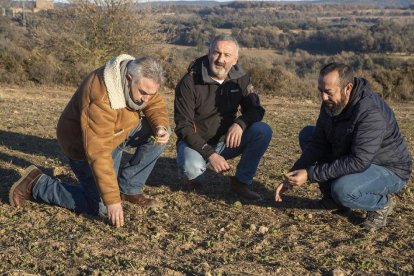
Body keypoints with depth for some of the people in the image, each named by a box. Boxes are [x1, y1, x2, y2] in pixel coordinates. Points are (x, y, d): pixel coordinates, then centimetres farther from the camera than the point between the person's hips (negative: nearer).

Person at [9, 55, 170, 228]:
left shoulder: (141, 81, -16)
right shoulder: (101, 99, -39)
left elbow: (156, 105, -2)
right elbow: (98, 153, -39)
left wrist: (160, 127, -25)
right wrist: (112, 199, -37)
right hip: (85, 145, -8)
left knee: (157, 134, -9)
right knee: (99, 207, -9)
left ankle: (128, 189, 5)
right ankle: (35, 184, 4)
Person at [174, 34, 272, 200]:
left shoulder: (240, 78, -4)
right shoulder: (190, 83, -18)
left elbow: (255, 109, -2)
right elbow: (183, 127, -18)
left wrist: (240, 123, -26)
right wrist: (210, 154, -28)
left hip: (227, 141, 4)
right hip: (196, 143, -4)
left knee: (263, 131, -19)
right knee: (192, 169, -37)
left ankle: (242, 181, -2)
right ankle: (195, 175, 4)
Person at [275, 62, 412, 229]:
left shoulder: (371, 113, -33)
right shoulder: (331, 103, -7)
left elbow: (358, 162, -36)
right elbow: (318, 145, -5)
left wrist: (310, 174, -35)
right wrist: (293, 175, -17)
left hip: (389, 171, -8)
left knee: (343, 190, -37)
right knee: (307, 134, 0)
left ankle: (382, 204, -2)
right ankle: (333, 199, 5)